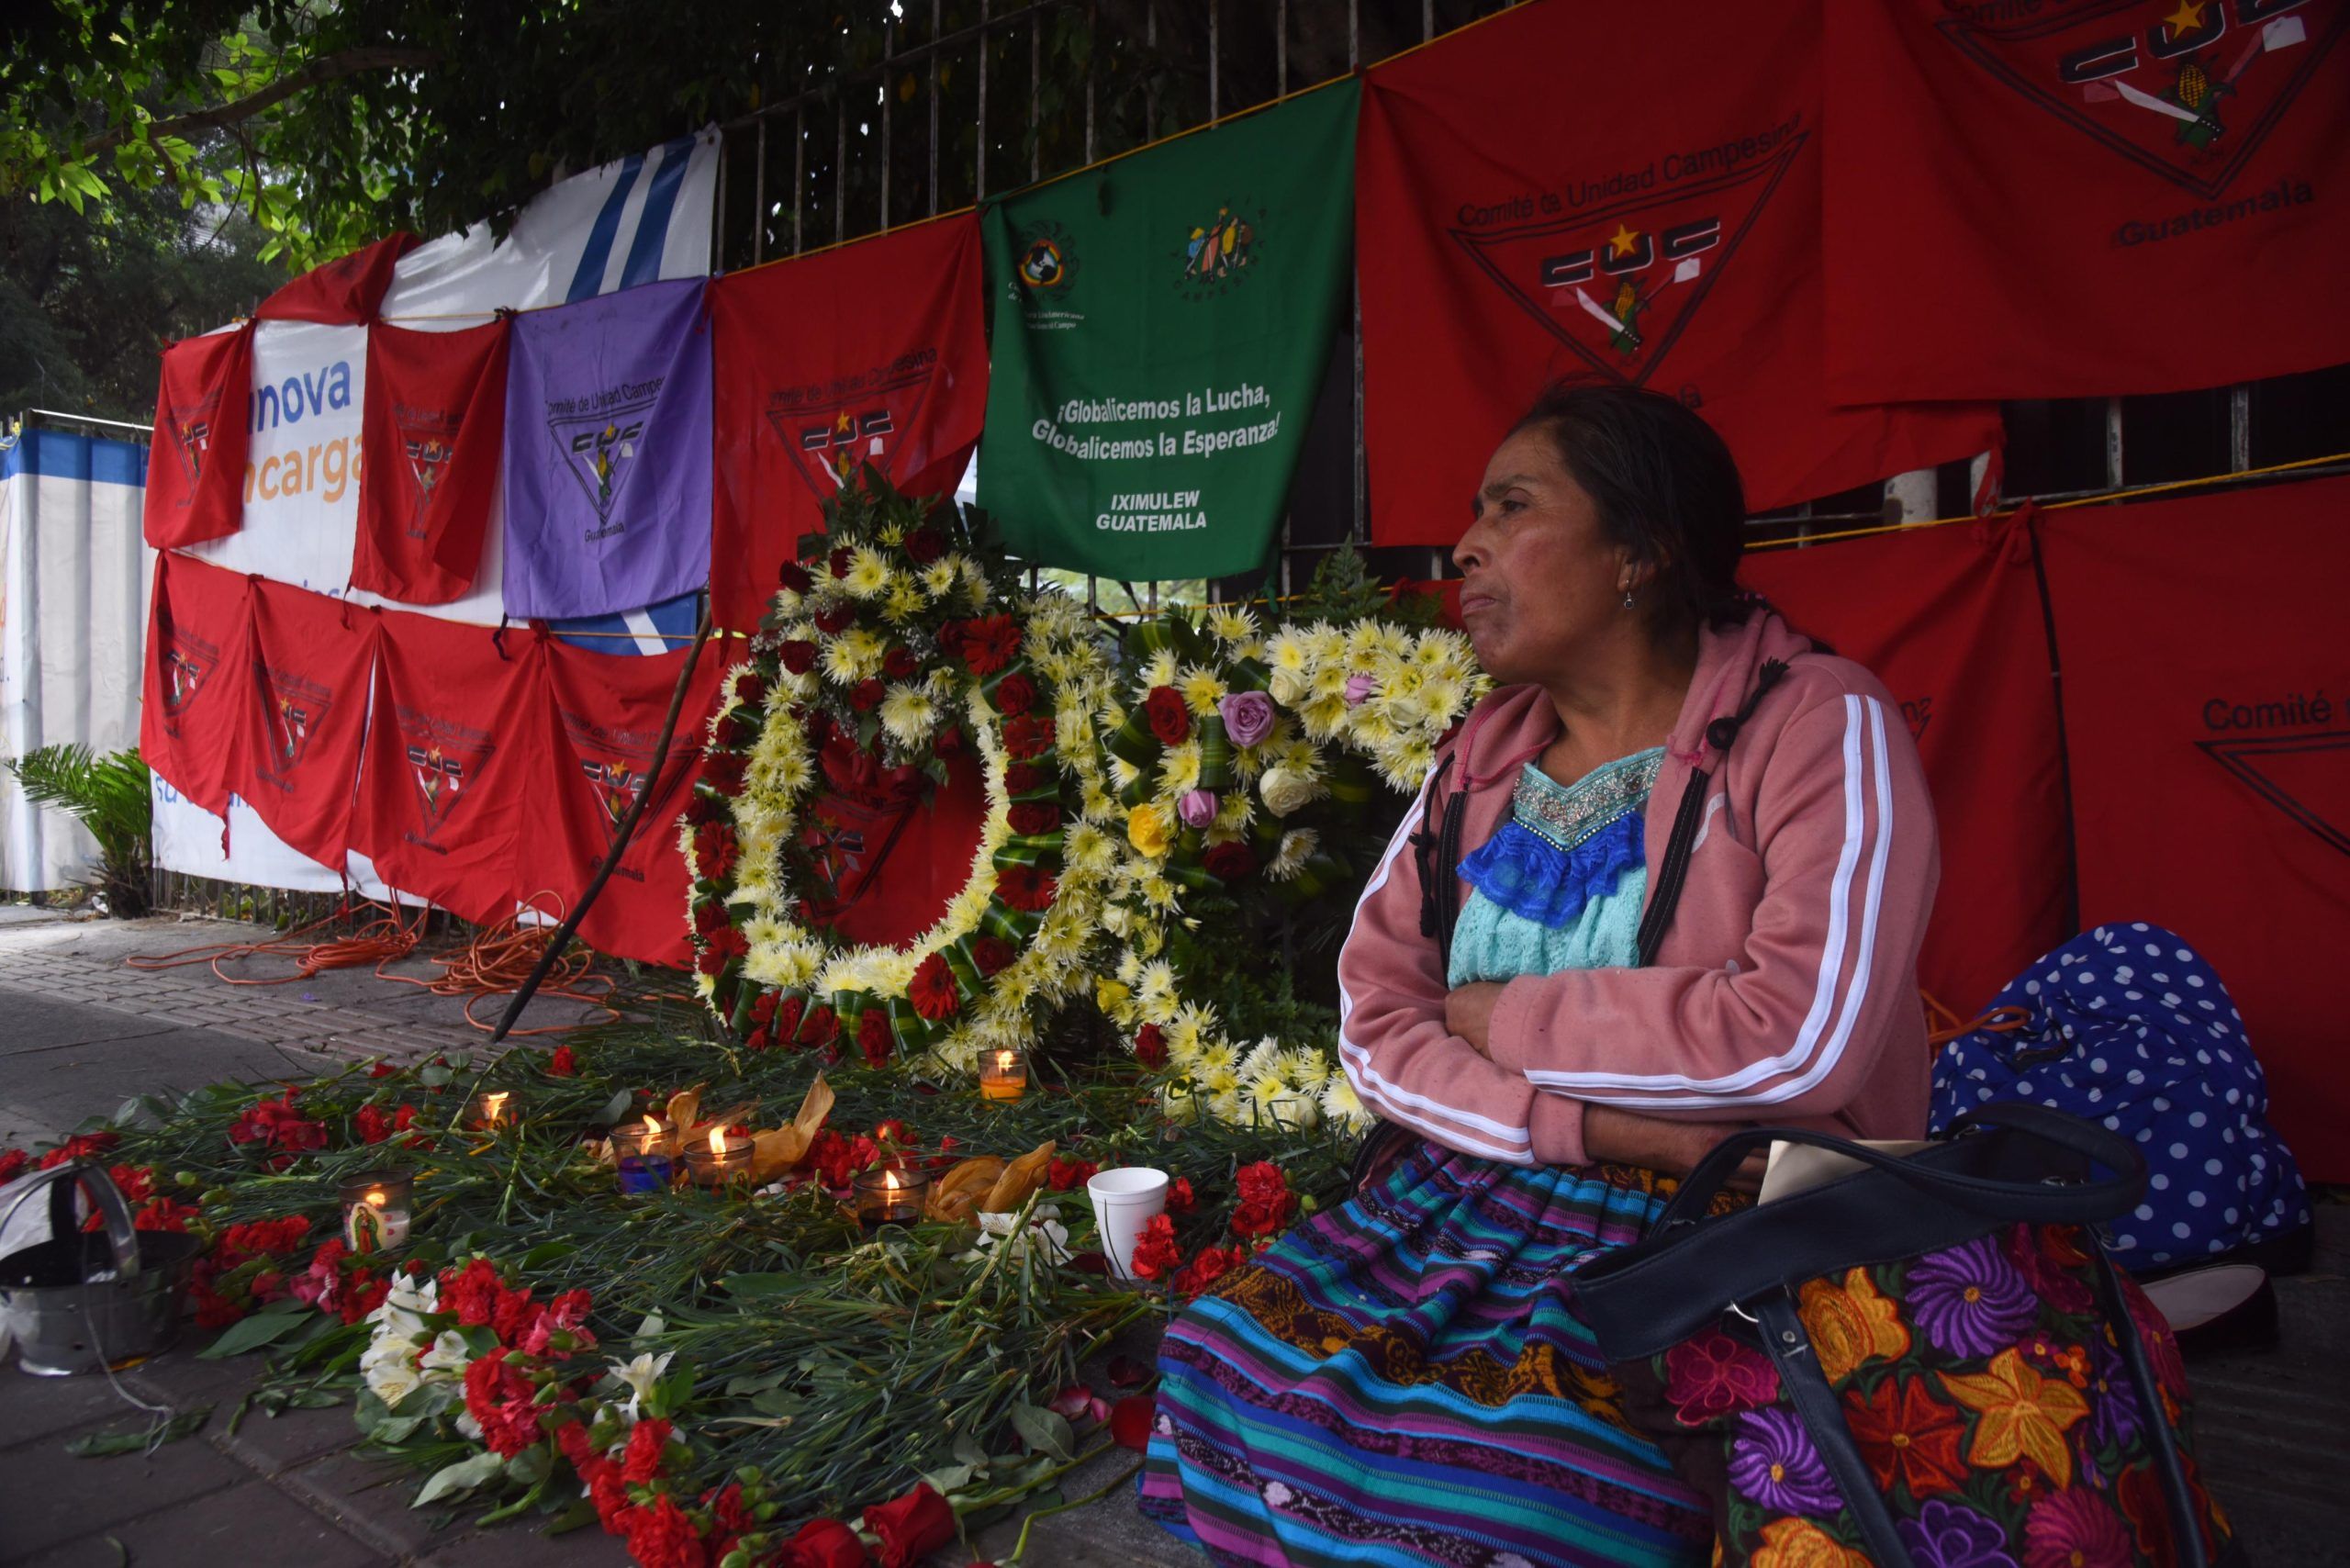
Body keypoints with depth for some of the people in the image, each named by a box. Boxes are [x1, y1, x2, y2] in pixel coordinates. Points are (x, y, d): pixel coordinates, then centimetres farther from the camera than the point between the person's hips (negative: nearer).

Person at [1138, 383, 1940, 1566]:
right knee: (1246, 1351, -18)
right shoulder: (1484, 756, 9)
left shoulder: (1816, 725, -7)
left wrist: (1501, 1017, -10)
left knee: (1511, 1448, -29)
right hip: (1472, 1197, 5)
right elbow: (1375, 1024, 2)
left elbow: (1800, 1036, -22)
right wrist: (1587, 1119, -14)